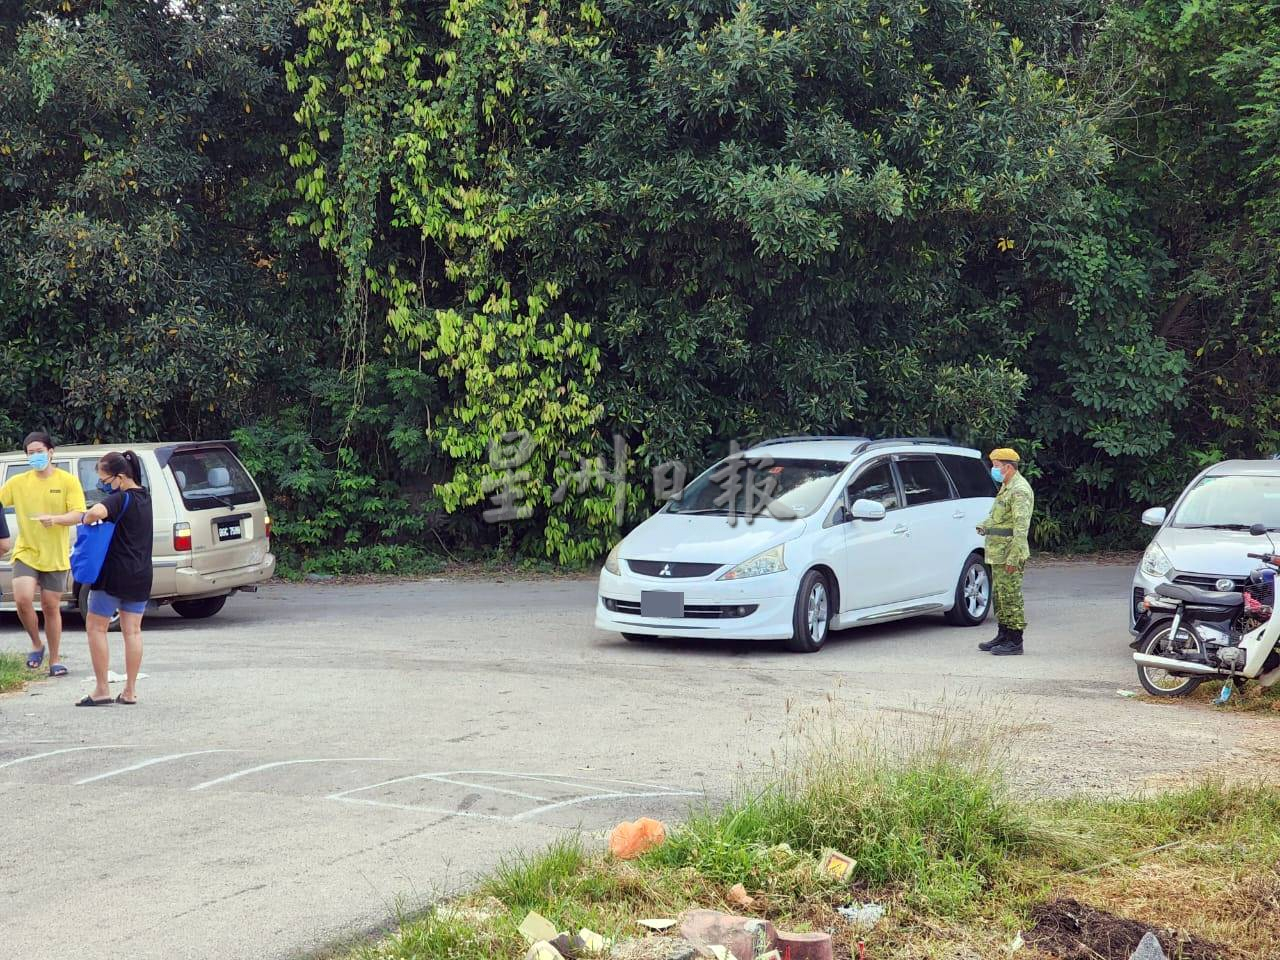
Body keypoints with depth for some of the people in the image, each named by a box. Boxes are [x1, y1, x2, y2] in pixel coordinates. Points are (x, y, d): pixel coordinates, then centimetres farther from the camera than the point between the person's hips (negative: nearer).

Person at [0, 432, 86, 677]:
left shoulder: (68, 481, -2)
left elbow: (78, 515, -9)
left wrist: (55, 519, -26)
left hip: (55, 556, -1)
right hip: (26, 553, 1)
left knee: (51, 607, 5)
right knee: (23, 599, -18)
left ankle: (54, 660, 18)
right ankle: (36, 645, 8)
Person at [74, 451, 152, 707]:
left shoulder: (120, 499, -17)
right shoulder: (143, 497, 10)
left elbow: (97, 511, -37)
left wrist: (86, 519, -18)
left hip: (115, 575, -8)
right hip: (141, 575, 8)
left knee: (96, 627, 4)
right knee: (132, 631, 9)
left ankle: (102, 690, 1)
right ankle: (130, 691, 10)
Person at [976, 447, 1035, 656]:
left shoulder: (1020, 490, -16)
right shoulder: (1006, 487, 18)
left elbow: (1021, 526, -22)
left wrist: (1013, 557, -26)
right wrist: (985, 525, 13)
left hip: (1009, 553, -11)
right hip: (998, 552, 11)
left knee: (1010, 596, -7)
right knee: (999, 594, 16)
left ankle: (1015, 642, -4)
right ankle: (1003, 636, 26)